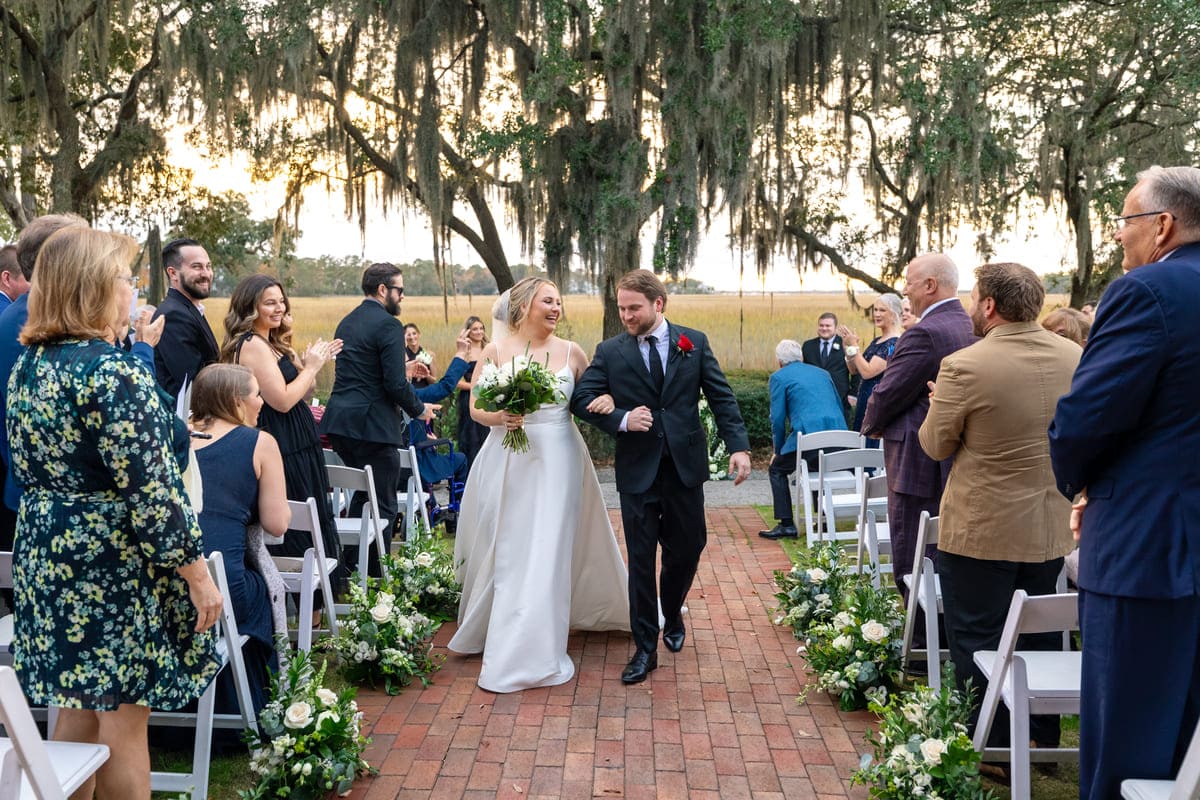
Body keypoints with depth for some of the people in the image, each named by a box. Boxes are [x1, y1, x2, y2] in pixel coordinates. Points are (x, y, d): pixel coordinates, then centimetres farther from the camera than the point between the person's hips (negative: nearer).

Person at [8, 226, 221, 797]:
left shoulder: (28, 365, 7)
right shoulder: (112, 372, -21)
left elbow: (31, 466, 16)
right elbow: (150, 492, -23)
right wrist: (197, 573, -16)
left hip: (49, 554, 8)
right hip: (117, 564, -8)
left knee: (77, 707, 19)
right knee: (124, 719, 5)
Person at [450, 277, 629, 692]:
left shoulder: (571, 352, 2)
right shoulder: (494, 353, 0)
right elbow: (476, 408, 1)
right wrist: (499, 417, -19)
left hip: (556, 460, 0)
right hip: (507, 461, 0)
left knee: (546, 552, -1)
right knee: (505, 551, 8)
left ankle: (533, 651, 8)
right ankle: (486, 627, 34)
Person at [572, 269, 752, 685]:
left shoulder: (694, 342, 2)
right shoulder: (609, 351, 1)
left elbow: (722, 397, 1)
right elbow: (581, 398, -2)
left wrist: (739, 446, -8)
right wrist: (621, 419, -17)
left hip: (686, 465, 1)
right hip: (637, 471, -1)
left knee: (687, 549, 11)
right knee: (641, 559, 4)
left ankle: (672, 618, 41)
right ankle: (645, 648, 16)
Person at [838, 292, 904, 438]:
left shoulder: (894, 343, -14)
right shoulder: (876, 341, 14)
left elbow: (868, 372, -20)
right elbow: (854, 370, 15)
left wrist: (853, 346, -12)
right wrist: (848, 345, 2)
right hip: (865, 401, 9)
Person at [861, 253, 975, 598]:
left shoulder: (925, 333, -20)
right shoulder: (972, 328, 9)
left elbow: (887, 393, -17)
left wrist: (872, 425, 4)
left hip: (919, 466, -9)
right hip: (957, 466, 10)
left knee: (913, 570, -2)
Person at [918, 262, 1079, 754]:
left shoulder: (964, 366, -21)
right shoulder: (1076, 358, -2)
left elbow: (936, 446, -10)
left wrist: (938, 406, 8)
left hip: (981, 531, -6)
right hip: (1052, 529, 6)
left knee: (978, 642, 8)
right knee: (1042, 639, 20)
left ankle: (990, 750, 15)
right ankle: (1044, 742, 33)